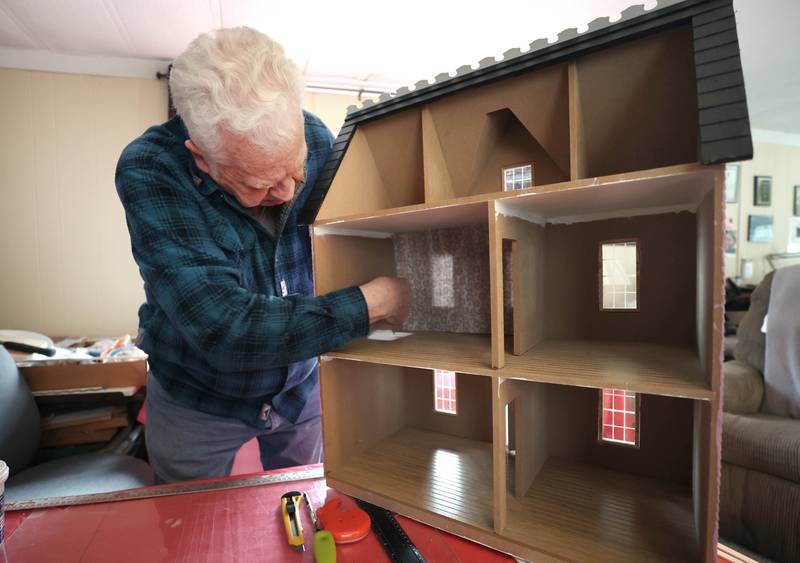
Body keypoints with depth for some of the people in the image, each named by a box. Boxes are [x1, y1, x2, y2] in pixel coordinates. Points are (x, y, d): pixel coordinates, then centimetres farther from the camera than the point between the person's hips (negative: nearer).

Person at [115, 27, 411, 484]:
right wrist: (371, 304, -34)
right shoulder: (149, 170, -27)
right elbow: (223, 328, -36)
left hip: (301, 384, 3)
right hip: (198, 400, -2)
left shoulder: (318, 139, -16)